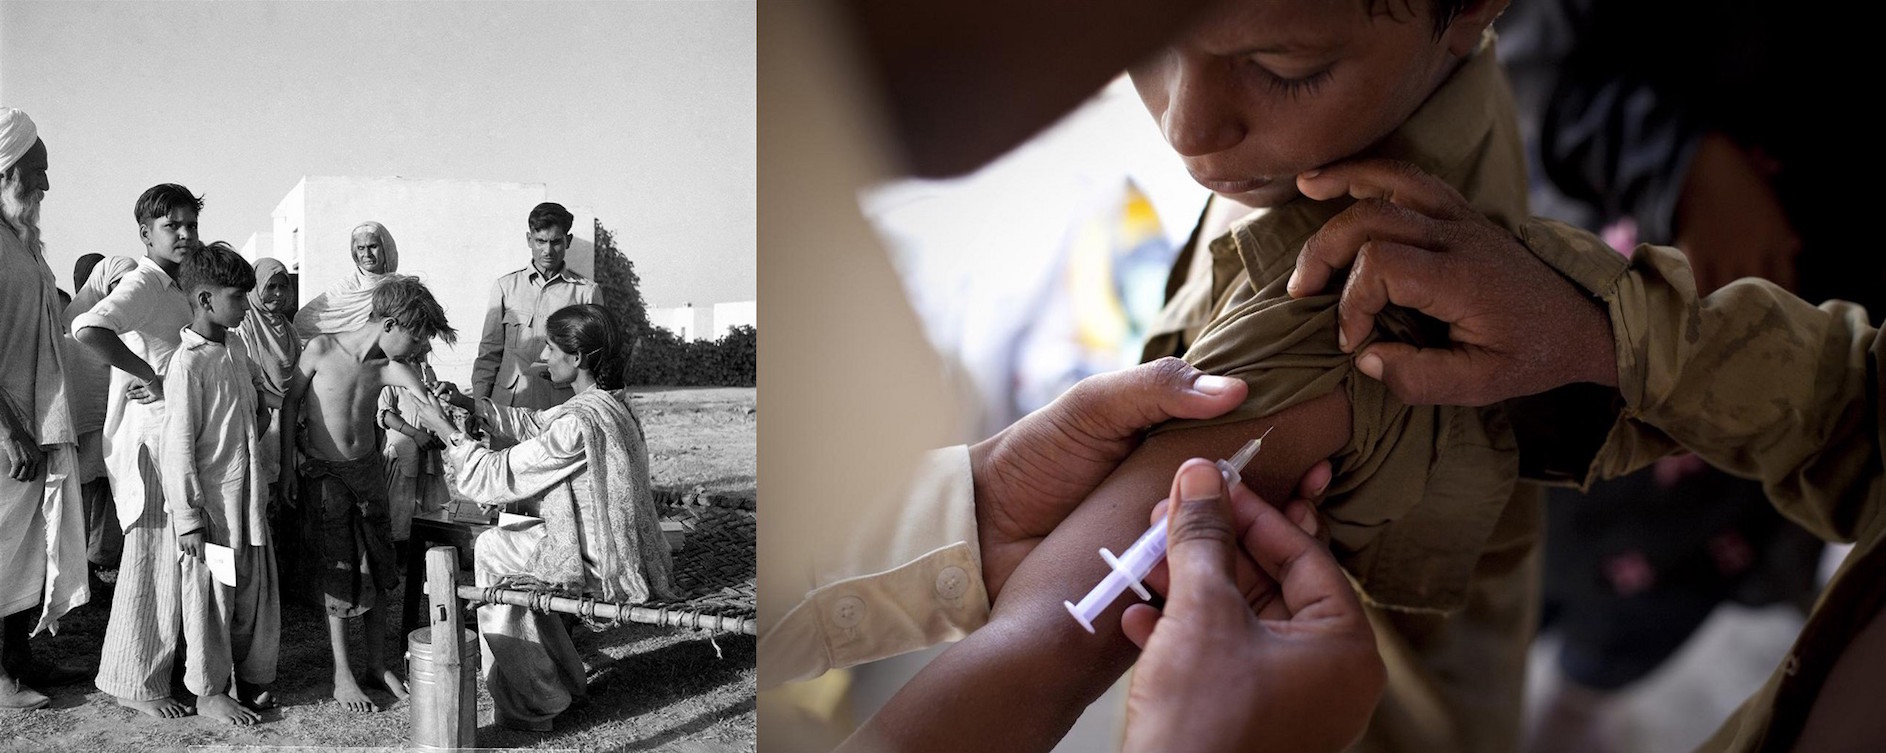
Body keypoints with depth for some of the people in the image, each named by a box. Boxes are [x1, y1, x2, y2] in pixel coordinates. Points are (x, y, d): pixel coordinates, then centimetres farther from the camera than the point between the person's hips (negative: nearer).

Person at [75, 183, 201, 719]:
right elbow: (88, 329, -32)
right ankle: (136, 683, 6)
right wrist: (152, 377, -26)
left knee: (177, 560, 15)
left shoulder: (176, 288, 16)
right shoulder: (142, 284, -13)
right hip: (151, 438, -9)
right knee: (154, 561, -4)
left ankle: (158, 670, 27)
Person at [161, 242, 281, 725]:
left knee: (255, 590, 14)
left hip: (249, 497, 8)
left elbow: (259, 392, 31)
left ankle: (252, 678, 28)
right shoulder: (188, 363, -17)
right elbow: (179, 446, -18)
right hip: (211, 504, -8)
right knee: (211, 597, 3)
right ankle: (209, 693, 16)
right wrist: (188, 518, -18)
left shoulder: (237, 347, 8)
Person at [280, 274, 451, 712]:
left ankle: (378, 667, 23)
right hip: (324, 475, -4)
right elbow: (290, 403, -5)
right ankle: (342, 677, 13)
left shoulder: (390, 368, -7)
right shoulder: (322, 349, -16)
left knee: (375, 574, 9)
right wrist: (286, 467, -3)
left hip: (368, 471, 4)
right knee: (337, 577, 2)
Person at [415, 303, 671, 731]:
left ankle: (530, 704, 15)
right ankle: (562, 681, 28)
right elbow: (532, 426, 18)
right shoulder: (611, 402, 6)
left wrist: (443, 428, -6)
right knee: (506, 545, 19)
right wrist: (468, 403, 10)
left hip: (609, 568, -9)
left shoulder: (579, 422, -24)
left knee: (493, 549, 4)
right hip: (627, 555, 9)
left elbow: (496, 477, -17)